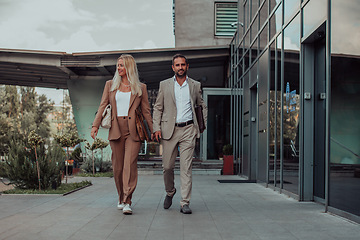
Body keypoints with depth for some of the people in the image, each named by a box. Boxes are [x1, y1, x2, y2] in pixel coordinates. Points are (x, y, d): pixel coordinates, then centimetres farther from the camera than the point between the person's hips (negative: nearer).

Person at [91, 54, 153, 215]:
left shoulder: (140, 87, 9)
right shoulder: (110, 85, 13)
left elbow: (146, 110, 10)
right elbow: (102, 106, 7)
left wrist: (153, 130, 6)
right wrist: (95, 125, -4)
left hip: (133, 130, -2)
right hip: (116, 129, 2)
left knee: (130, 164, -13)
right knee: (118, 166, 6)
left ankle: (127, 202, -12)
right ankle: (121, 198, 23)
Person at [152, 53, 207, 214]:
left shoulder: (195, 85, 10)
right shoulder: (164, 85, 9)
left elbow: (203, 107, 19)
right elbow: (158, 108, 9)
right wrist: (156, 128, -2)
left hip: (188, 130, 0)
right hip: (169, 130, 1)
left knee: (186, 167, -6)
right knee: (167, 166, 3)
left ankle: (185, 203, -1)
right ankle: (170, 192, 30)